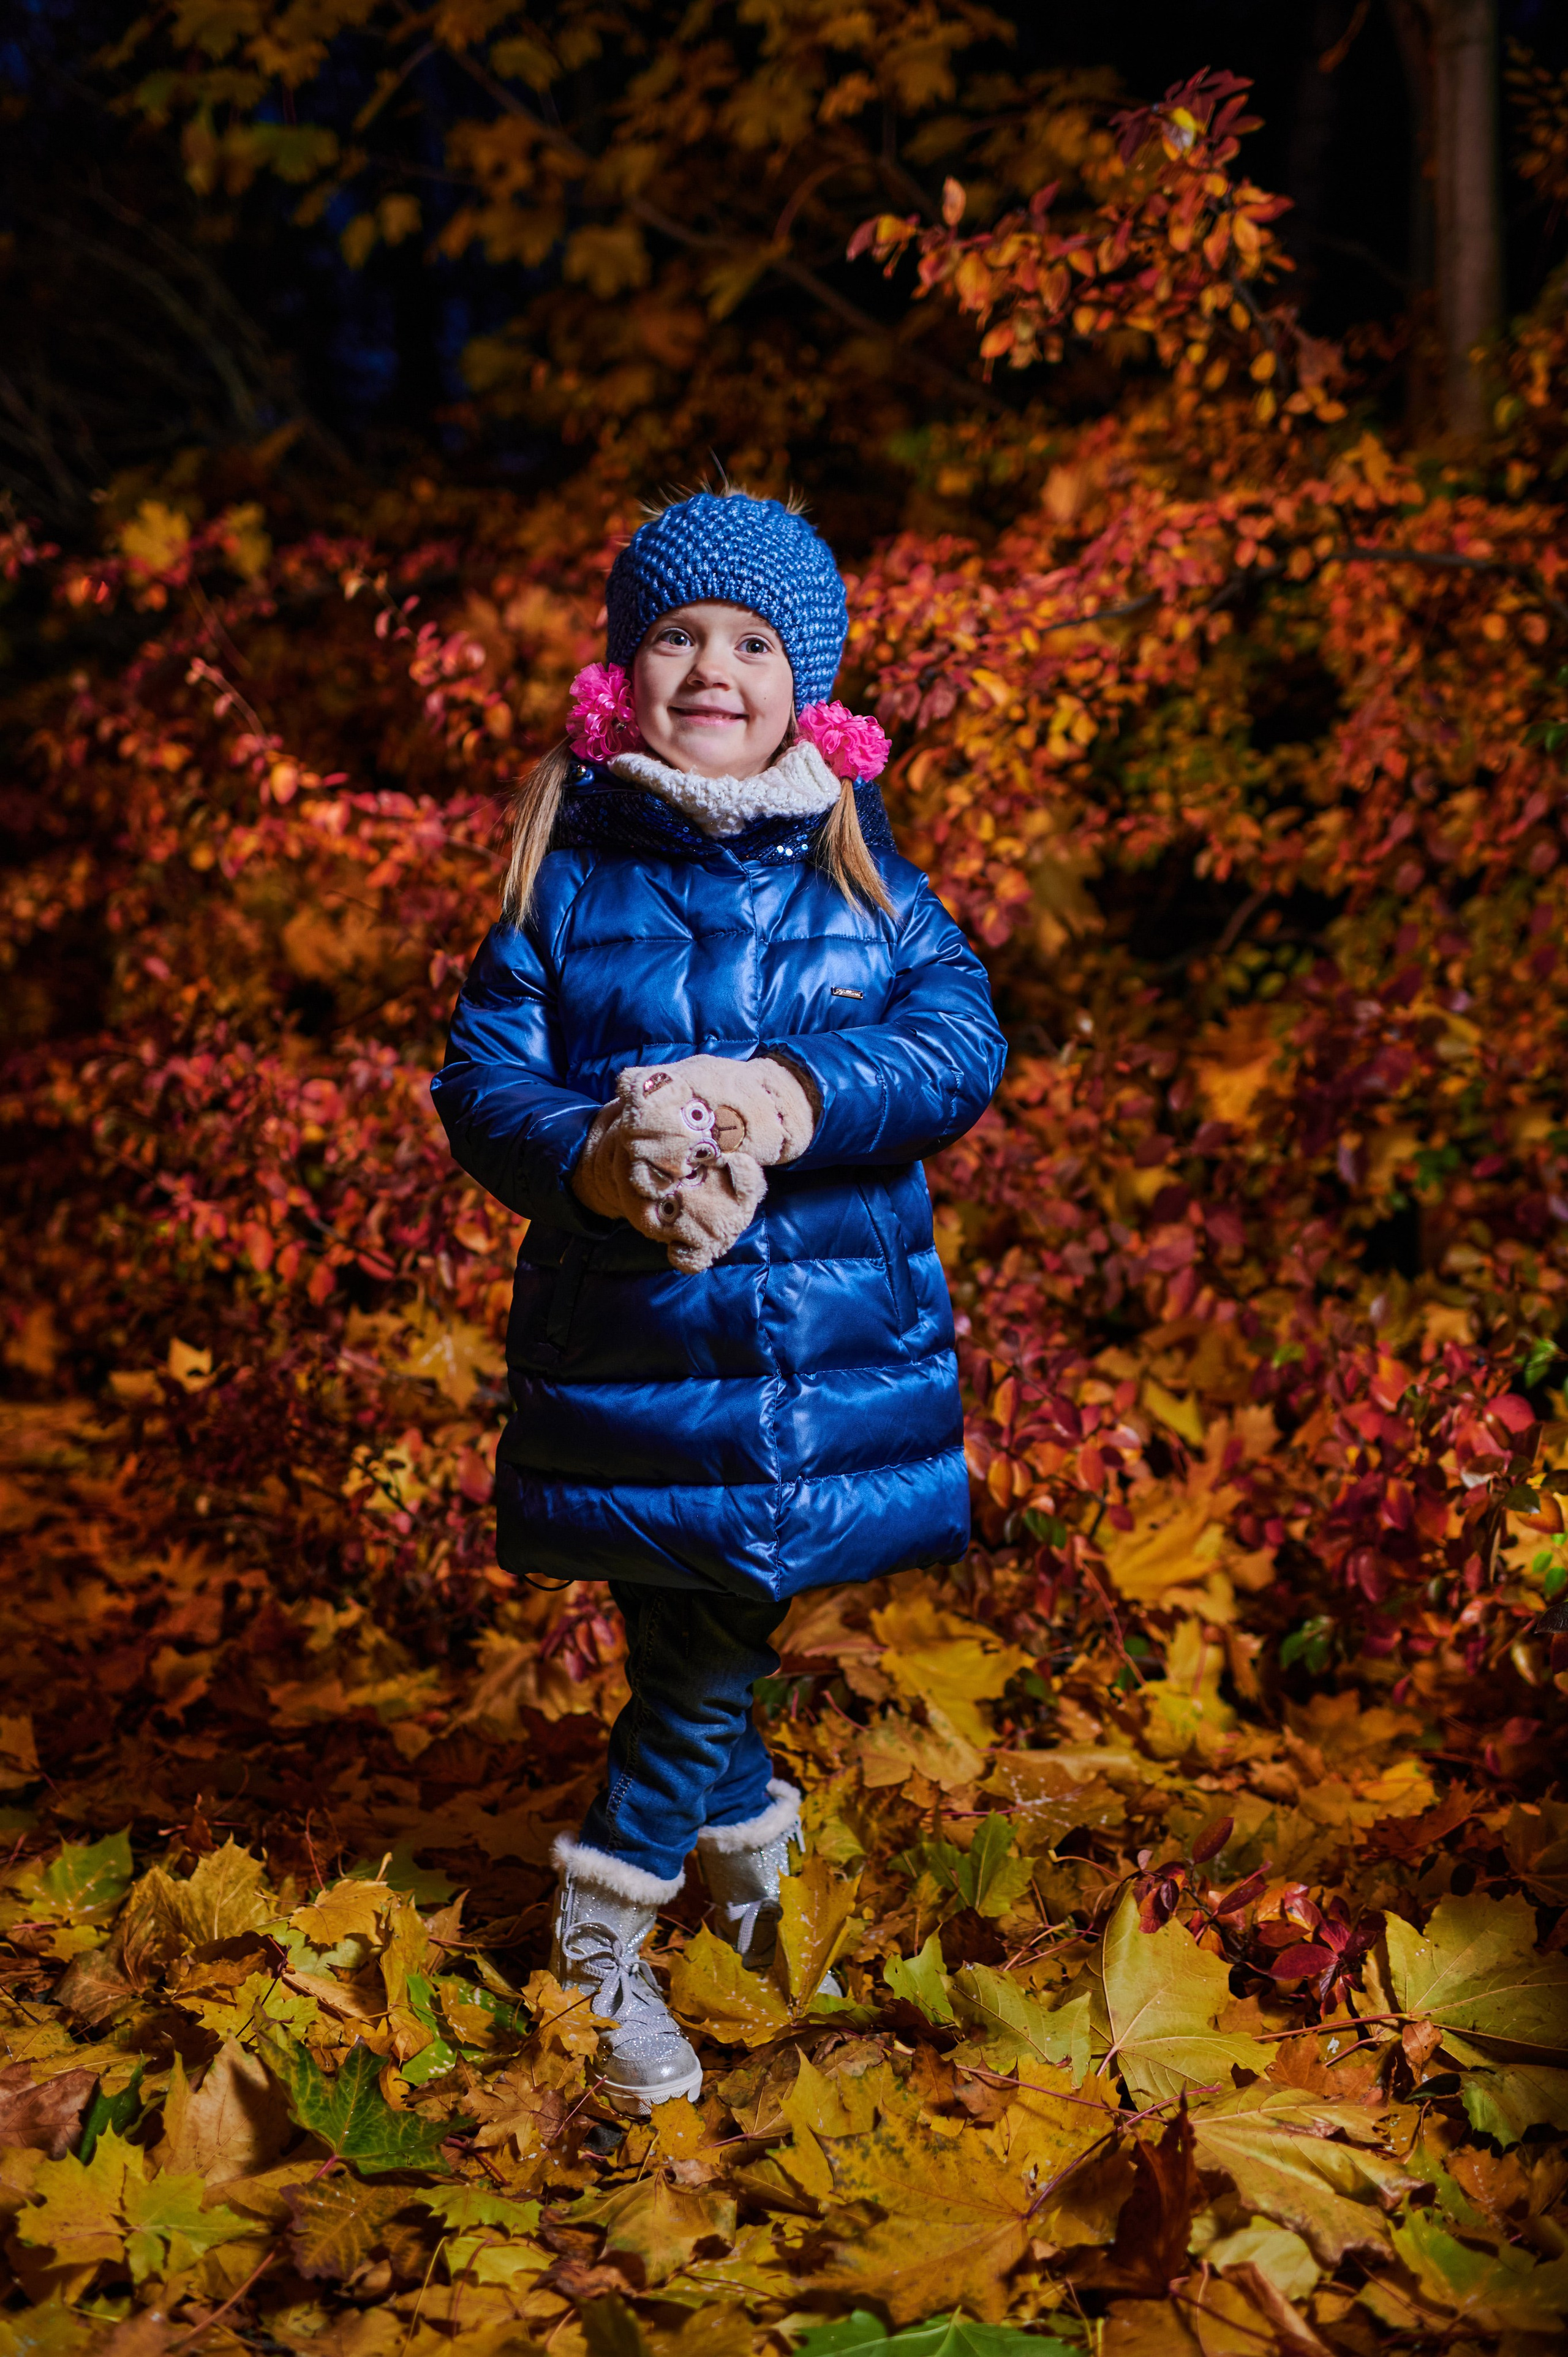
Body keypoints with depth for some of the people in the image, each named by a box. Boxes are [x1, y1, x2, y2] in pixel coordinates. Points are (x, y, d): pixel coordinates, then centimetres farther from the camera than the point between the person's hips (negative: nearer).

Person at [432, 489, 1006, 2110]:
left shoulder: (860, 863, 3)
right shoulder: (568, 864, -1)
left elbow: (963, 1039, -6)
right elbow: (481, 1078, -3)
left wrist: (791, 1095, -23)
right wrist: (595, 1161, -24)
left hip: (836, 1354, 1)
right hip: (630, 1352, -1)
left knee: (721, 1645, 9)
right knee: (696, 1651, 7)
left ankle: (611, 1912, 31)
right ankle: (748, 1854, 32)